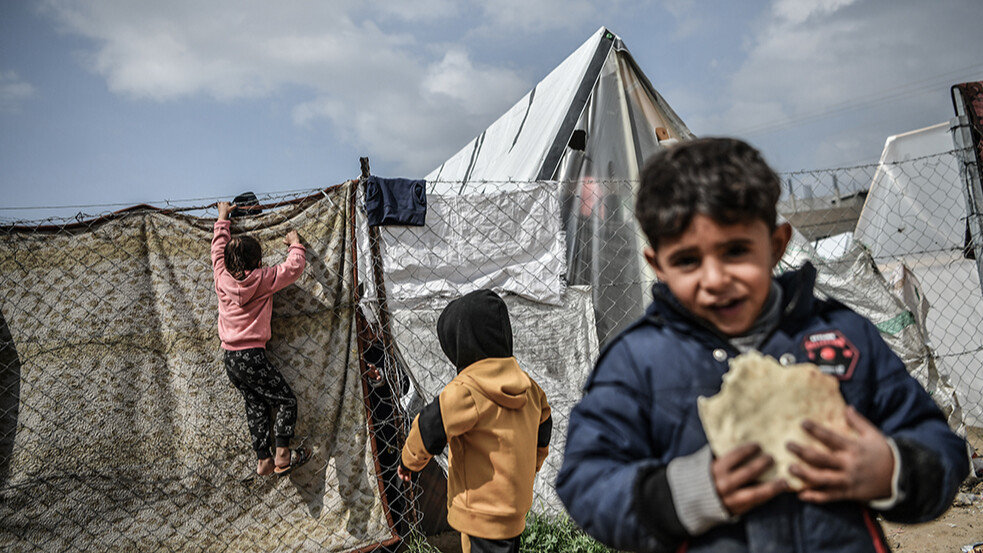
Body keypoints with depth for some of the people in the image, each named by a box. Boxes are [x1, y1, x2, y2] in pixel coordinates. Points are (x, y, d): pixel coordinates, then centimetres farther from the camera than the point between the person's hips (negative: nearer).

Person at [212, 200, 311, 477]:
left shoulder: (221, 275, 4)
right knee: (286, 400, 2)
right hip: (252, 356, -7)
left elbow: (218, 246, 21)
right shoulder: (261, 279, -10)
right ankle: (283, 456, -2)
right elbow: (294, 267, -3)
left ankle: (263, 460, 15)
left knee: (256, 406, 13)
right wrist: (295, 243, 15)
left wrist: (223, 218, 34)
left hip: (230, 359, 7)